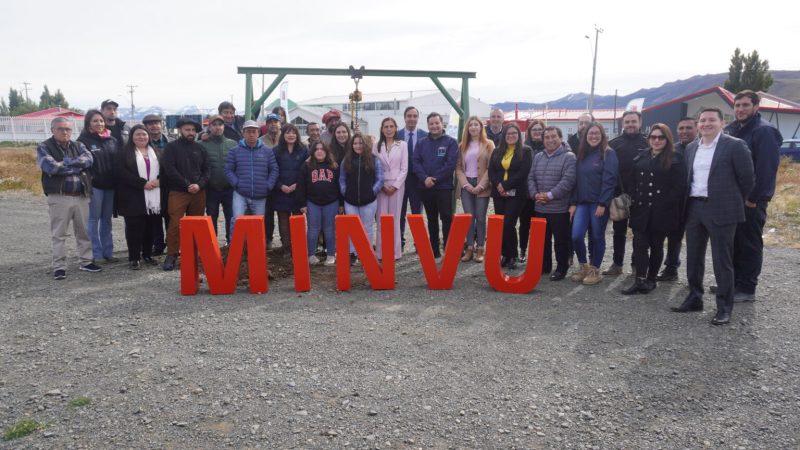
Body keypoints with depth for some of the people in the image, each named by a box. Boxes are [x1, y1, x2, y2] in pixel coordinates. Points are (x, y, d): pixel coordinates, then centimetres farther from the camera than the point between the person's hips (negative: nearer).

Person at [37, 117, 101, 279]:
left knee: (84, 231, 12)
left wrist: (64, 164, -14)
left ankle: (86, 262, 23)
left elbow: (88, 160, -8)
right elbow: (51, 167, -18)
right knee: (58, 234, 2)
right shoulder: (44, 147, 0)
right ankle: (59, 267, 8)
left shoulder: (78, 145, 12)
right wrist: (77, 166, -9)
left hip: (81, 196, 4)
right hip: (59, 197, -4)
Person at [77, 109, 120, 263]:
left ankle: (108, 252, 19)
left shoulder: (112, 140, 11)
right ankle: (96, 254, 6)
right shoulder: (83, 140, -3)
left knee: (107, 220, 12)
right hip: (94, 185, -5)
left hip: (110, 185, 5)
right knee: (94, 220, 1)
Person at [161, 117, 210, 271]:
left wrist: (199, 185, -9)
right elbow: (170, 169, -8)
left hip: (198, 193, 4)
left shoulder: (199, 148, 12)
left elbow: (206, 170, 9)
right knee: (175, 225, -8)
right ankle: (171, 256, 0)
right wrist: (187, 184, -13)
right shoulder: (172, 147, 1)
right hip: (178, 192, -3)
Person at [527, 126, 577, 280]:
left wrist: (550, 195, -19)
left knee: (561, 240, 2)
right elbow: (531, 178, 12)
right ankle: (544, 266, 28)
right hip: (540, 208, 6)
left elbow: (568, 180, -17)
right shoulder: (538, 157, 13)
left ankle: (561, 268, 14)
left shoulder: (569, 157, -7)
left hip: (560, 208, -6)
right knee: (542, 239, 14)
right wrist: (535, 194, -6)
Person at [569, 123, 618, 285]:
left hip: (599, 203, -4)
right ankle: (584, 266, 14)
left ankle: (595, 270, 17)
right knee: (576, 236, -6)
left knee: (597, 237, 3)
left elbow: (609, 180, -12)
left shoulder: (608, 154, -3)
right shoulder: (581, 154, 14)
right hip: (582, 202, 5)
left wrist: (602, 204, -18)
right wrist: (573, 203, 6)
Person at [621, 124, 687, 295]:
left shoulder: (675, 159, -3)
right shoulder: (641, 157, 12)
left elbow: (679, 187, -8)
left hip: (661, 212, -3)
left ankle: (651, 279, 18)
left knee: (656, 246, 7)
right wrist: (634, 201, 5)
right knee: (639, 244, -5)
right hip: (641, 210, 4)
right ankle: (640, 280, -4)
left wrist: (666, 204, -13)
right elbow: (633, 182, 14)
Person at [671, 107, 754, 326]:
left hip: (720, 210, -6)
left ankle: (724, 307, 9)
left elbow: (747, 178, -4)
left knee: (722, 260, 0)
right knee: (693, 257, 12)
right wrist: (689, 203, 11)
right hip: (694, 208, 6)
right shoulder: (691, 148, 11)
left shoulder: (735, 145, -7)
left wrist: (734, 202, 4)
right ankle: (695, 298, 25)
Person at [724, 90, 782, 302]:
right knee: (733, 242, 13)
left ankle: (747, 289, 9)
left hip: (751, 200, -7)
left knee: (750, 244, 1)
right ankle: (733, 282, 24)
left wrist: (754, 197, -20)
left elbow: (767, 168, -18)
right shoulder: (730, 129, 11)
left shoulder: (764, 131, -11)